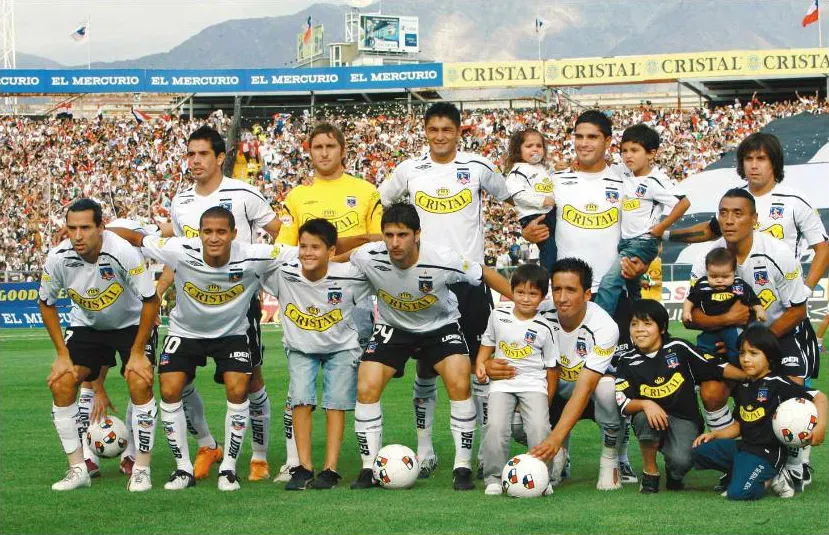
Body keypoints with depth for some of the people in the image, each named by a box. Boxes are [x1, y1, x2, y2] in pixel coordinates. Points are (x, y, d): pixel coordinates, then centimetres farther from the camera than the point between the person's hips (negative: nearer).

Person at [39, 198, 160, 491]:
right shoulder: (57, 259, -22)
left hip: (131, 323, -3)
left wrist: (137, 352, -19)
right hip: (85, 324, 3)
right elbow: (46, 304, -4)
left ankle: (142, 468, -9)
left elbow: (150, 301, -20)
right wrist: (62, 354, -8)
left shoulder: (123, 253, -32)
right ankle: (78, 468, -1)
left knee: (140, 384, -22)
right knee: (61, 384, -13)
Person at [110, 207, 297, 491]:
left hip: (232, 333, -1)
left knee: (237, 391, -17)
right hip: (185, 330, 1)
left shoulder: (253, 257, -28)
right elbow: (135, 238, -18)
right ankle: (183, 468, 5)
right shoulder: (181, 252, -28)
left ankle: (228, 467, 1)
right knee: (170, 391, -12)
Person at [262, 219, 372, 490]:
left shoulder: (349, 276, -26)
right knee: (301, 400, -13)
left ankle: (330, 469, -2)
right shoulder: (282, 274, -24)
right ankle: (304, 467, -8)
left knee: (336, 403, -6)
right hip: (300, 348, 1)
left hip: (341, 347, -1)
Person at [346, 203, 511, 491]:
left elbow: (485, 274, -14)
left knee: (459, 384, -22)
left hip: (440, 325, -2)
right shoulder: (368, 257, -27)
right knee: (366, 389, -15)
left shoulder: (443, 260, -30)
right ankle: (369, 468, -1)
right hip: (393, 327, 2)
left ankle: (463, 467, -9)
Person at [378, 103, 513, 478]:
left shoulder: (478, 168, 2)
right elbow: (376, 204, 19)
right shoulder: (409, 171, 5)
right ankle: (424, 450, 12)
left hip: (469, 276, -1)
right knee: (426, 365, 4)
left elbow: (511, 196, 17)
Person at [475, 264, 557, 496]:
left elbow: (551, 367, 4)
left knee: (539, 428, -21)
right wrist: (480, 363, -1)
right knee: (495, 426, -20)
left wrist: (547, 402, 5)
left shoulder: (544, 329, -3)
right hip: (502, 384, 1)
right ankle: (493, 478, -8)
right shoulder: (498, 316, 3)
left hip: (534, 385, -1)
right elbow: (488, 344, 19)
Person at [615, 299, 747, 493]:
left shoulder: (678, 348, -5)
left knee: (681, 461, -29)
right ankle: (650, 473, -11)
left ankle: (674, 474, 12)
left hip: (684, 420, -1)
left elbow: (715, 367, -2)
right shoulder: (627, 361, -2)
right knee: (644, 417, -35)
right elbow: (624, 404, -11)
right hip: (652, 419, 1)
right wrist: (645, 404, -31)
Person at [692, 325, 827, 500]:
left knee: (738, 492, -27)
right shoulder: (742, 387, 14)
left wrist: (820, 426, -27)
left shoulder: (779, 384, -10)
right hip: (743, 446, 8)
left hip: (767, 453, -8)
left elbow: (819, 397, -12)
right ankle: (742, 472, 3)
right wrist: (714, 434, 5)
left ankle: (773, 477, 2)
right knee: (700, 450, -6)